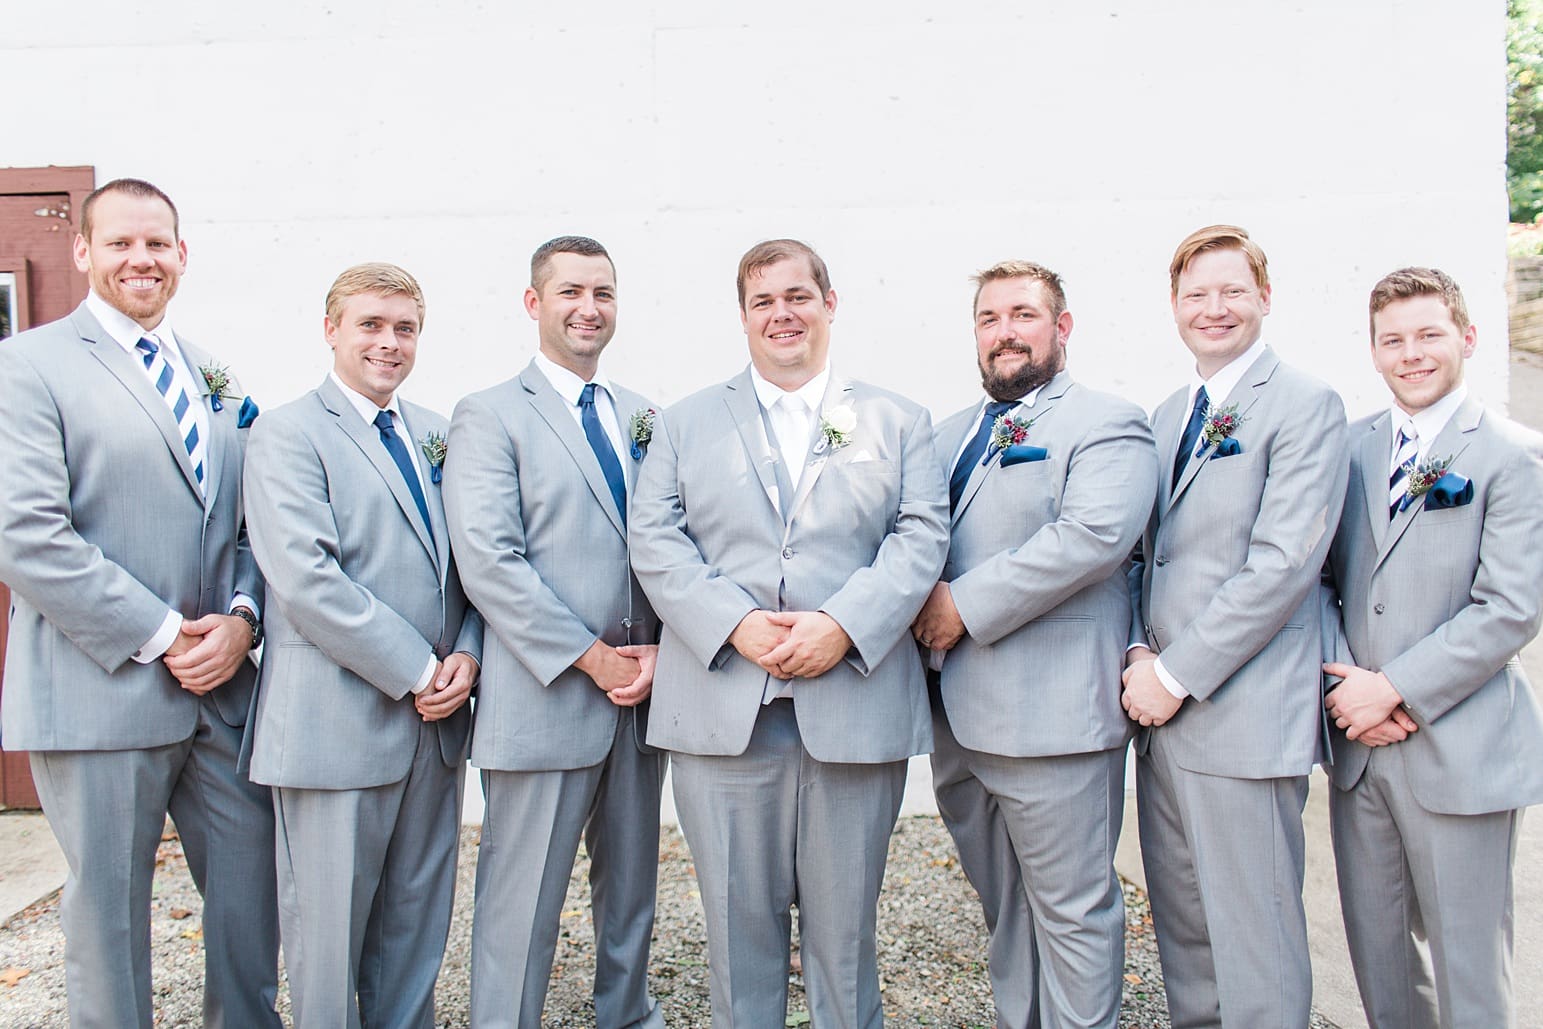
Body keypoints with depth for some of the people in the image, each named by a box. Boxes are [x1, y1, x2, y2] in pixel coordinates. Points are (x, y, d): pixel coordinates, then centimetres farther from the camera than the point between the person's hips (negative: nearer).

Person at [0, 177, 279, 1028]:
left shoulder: (216, 380, 14)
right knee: (108, 907, 10)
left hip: (225, 689, 5)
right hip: (102, 693, -5)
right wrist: (161, 637, -15)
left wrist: (241, 618, -6)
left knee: (252, 880, 12)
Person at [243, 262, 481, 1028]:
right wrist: (416, 670, -16)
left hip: (436, 715, 6)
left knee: (416, 921, 16)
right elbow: (304, 579, -16)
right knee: (329, 924, 8)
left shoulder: (438, 435, 13)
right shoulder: (288, 433, -6)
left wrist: (467, 653, -5)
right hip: (339, 722, -5)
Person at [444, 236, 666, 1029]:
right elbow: (487, 561, -13)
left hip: (642, 696, 6)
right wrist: (591, 658, -15)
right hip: (544, 702, -5)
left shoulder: (642, 417, 13)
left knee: (632, 889, 19)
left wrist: (660, 651, -5)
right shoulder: (489, 415, -4)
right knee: (521, 910, 5)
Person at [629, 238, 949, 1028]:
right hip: (724, 709, 1)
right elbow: (655, 540, 2)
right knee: (739, 918, 9)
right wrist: (735, 624, -13)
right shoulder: (684, 423, 13)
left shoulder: (898, 422, 12)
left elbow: (921, 537, 0)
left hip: (856, 705, 0)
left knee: (844, 922, 10)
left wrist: (843, 625, -14)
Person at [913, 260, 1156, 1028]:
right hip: (956, 713, 7)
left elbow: (1093, 533, -20)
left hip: (1051, 715, -7)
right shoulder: (953, 433, 19)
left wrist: (965, 604, -19)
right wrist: (919, 599, -3)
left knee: (1071, 912, 4)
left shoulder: (1107, 423, -5)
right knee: (1002, 905, 20)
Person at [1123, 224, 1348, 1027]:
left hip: (1243, 716, -7)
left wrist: (1176, 674, -16)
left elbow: (1283, 565, -16)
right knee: (1181, 930, 17)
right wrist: (1138, 652, -1)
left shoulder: (1306, 405, -7)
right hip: (1163, 713, 7)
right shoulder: (1166, 416, 16)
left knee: (1254, 947, 2)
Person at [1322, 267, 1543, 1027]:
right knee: (1376, 952, 15)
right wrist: (1342, 682, -6)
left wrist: (1394, 688, -15)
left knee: (1468, 966, 6)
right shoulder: (1349, 446, 8)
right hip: (1359, 742, 4)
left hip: (1458, 751, -4)